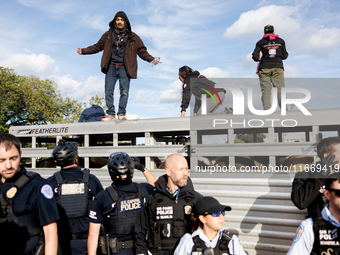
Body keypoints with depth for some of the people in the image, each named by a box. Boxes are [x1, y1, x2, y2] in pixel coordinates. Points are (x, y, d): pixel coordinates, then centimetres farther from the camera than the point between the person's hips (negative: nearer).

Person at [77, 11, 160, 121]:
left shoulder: (133, 37, 10)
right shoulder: (108, 35, 15)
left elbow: (142, 51, 8)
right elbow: (97, 46, 20)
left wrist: (151, 59, -7)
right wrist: (83, 51, 13)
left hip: (124, 67, -2)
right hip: (111, 67, 2)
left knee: (124, 90, -12)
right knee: (108, 91, -5)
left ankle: (122, 113, -7)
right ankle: (111, 114, 0)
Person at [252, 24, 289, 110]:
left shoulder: (261, 42, 6)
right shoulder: (281, 41, 10)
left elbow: (255, 56, -3)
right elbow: (284, 56, 8)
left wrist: (258, 59, 19)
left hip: (264, 68, -1)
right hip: (278, 67, 1)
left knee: (266, 91, -2)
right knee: (280, 90, 0)